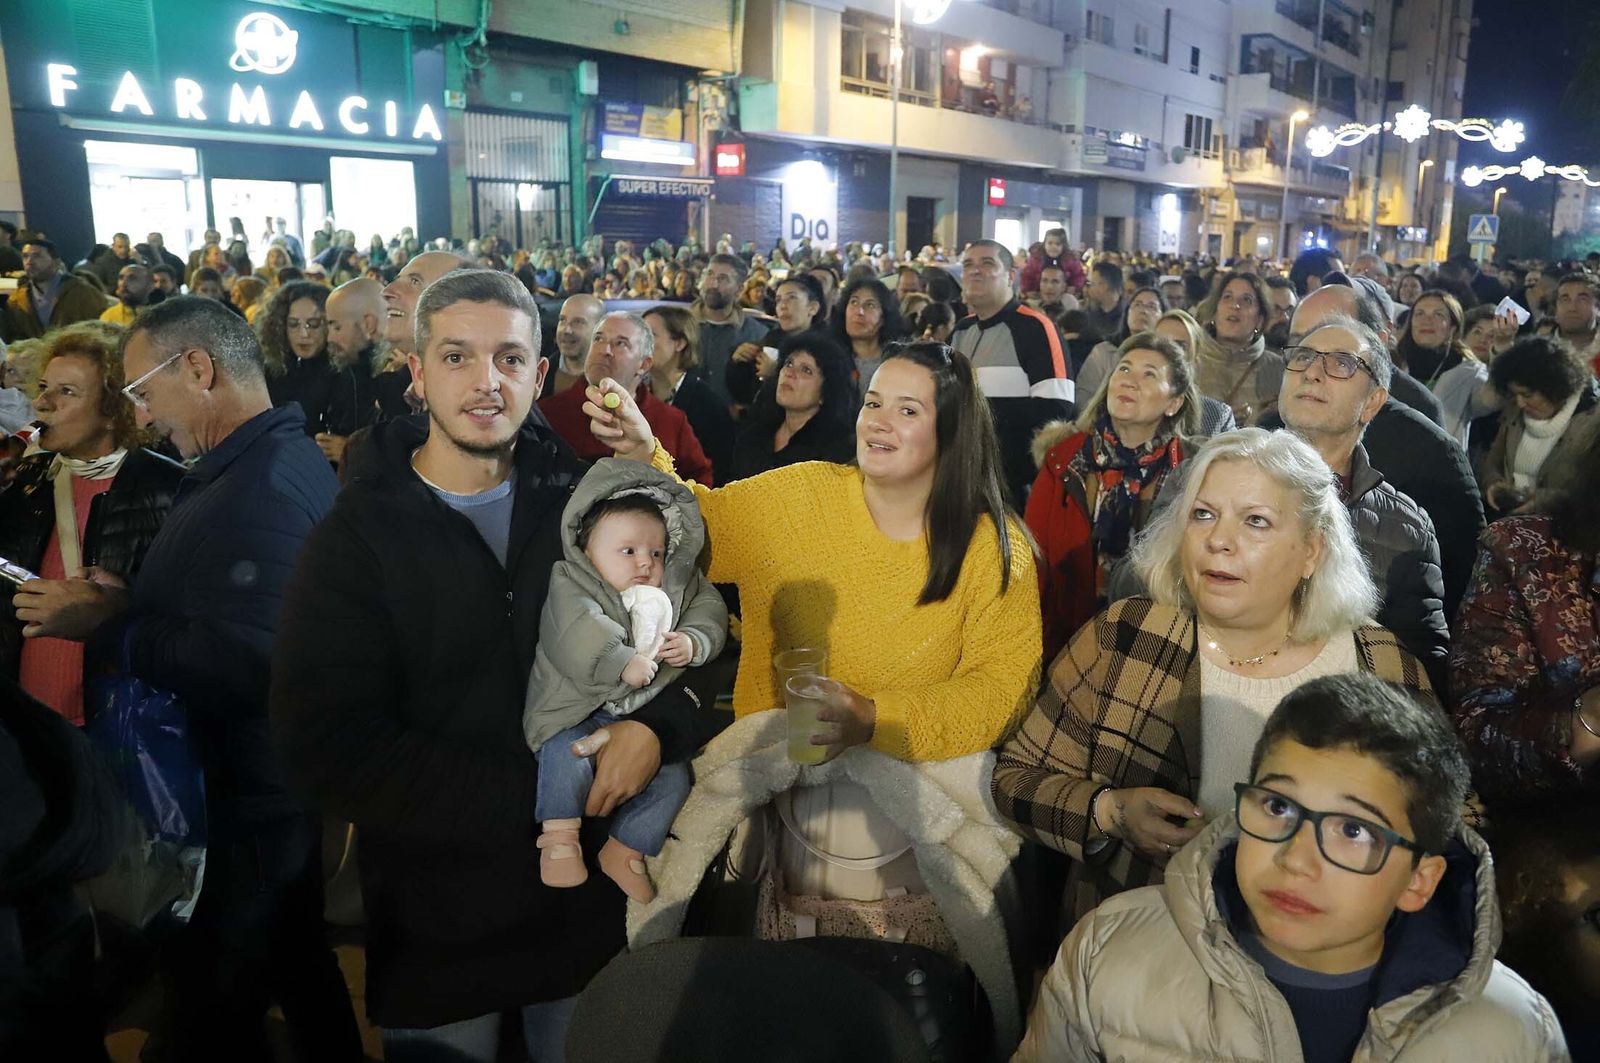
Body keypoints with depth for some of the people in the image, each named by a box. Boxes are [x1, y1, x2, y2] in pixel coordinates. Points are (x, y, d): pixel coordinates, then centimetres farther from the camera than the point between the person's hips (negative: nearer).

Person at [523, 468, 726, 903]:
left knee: (674, 775, -6)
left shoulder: (674, 591, 8)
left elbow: (710, 612, 8)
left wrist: (693, 642, -12)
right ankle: (559, 835, -9)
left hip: (643, 719, 5)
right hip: (578, 713, -5)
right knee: (568, 751, -32)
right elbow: (579, 635, -26)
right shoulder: (570, 587, -10)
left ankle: (625, 849, 12)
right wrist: (625, 663, -34)